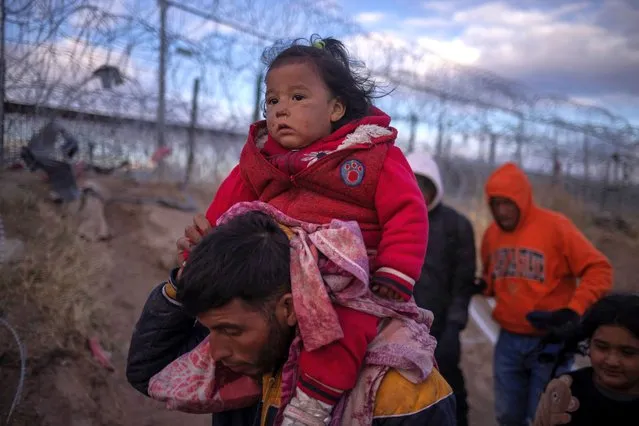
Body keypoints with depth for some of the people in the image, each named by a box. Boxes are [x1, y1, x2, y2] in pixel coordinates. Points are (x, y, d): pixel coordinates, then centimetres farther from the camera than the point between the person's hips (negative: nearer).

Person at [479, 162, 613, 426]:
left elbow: (599, 269, -13)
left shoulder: (555, 226, -13)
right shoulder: (492, 233, 3)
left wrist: (574, 310, -22)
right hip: (508, 340, 5)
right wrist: (483, 286, -3)